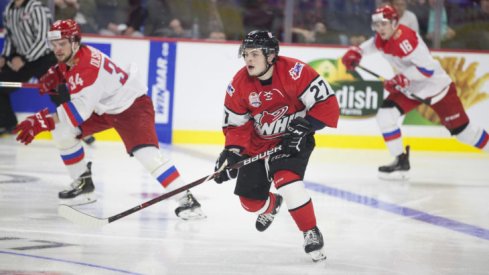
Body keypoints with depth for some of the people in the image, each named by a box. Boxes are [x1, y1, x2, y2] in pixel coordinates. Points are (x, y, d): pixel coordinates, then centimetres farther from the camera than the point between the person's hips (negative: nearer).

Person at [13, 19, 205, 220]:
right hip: (103, 108, 10)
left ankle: (185, 199, -25)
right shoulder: (68, 58, -5)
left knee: (147, 154, -28)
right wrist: (54, 77, -2)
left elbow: (80, 109, -39)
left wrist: (44, 121, -45)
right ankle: (83, 184, 15)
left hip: (132, 106, -10)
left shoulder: (88, 65, -32)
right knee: (62, 131, 2)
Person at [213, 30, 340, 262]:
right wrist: (232, 152, -17)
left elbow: (327, 103, -23)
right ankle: (271, 205, 44)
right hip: (259, 143, 5)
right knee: (250, 200, 6)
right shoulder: (239, 84, -12)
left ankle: (312, 233, -15)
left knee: (286, 179, -30)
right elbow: (236, 125, -2)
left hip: (293, 140, -5)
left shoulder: (294, 72, -26)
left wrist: (303, 128, -28)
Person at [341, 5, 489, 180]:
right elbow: (371, 45, 20)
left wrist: (402, 80, -34)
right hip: (411, 89, 8)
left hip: (436, 86, -8)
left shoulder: (406, 39, -31)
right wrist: (355, 52, 1)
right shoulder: (381, 40, -5)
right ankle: (401, 161, -1)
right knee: (385, 116, -9)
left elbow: (428, 69, -32)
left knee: (460, 128, -2)